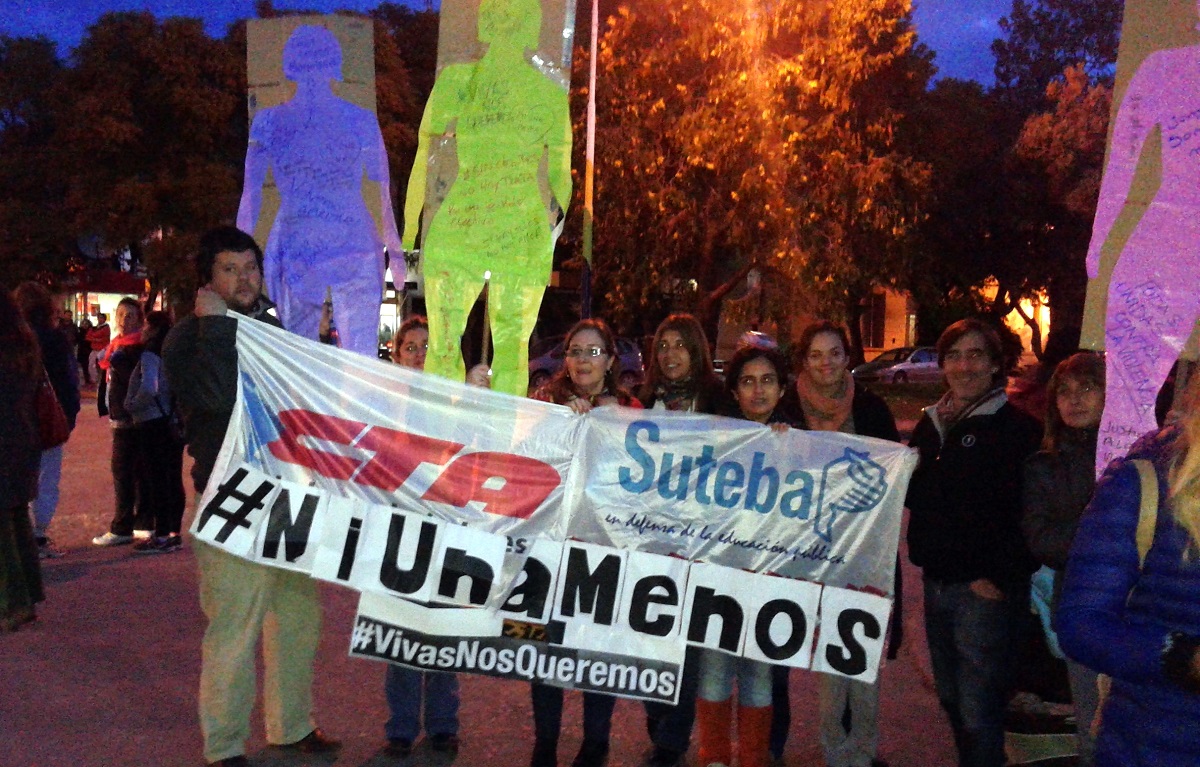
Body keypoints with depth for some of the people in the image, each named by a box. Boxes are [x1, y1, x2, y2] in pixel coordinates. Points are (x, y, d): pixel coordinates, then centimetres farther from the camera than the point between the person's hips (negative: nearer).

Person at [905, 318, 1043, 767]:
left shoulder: (1018, 427, -10)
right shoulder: (932, 423, 12)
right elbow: (916, 495, 22)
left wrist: (1000, 577, -18)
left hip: (985, 590, -7)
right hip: (937, 581, 7)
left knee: (977, 712, -3)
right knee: (951, 697, 19)